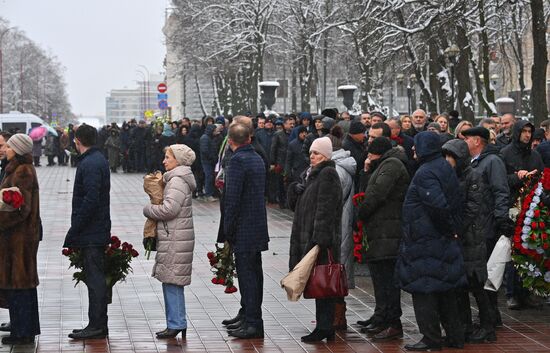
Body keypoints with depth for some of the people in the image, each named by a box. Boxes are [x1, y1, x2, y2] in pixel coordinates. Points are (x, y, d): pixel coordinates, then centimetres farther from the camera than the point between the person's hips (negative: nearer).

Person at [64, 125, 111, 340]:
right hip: (97, 231, 10)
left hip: (91, 233, -10)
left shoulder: (90, 164, -17)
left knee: (95, 278, -6)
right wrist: (75, 231, 18)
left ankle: (97, 326, -2)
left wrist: (73, 231, -20)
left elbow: (90, 201, -24)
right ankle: (97, 325, 19)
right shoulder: (98, 159, 15)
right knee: (95, 278, 13)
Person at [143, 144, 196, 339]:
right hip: (174, 237, 10)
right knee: (173, 282, 13)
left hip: (175, 239, -10)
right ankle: (177, 323, 18)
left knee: (172, 280, -7)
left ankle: (176, 324, -4)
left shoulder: (178, 180, -14)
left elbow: (169, 209, -21)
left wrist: (148, 210, -6)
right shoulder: (176, 178, 18)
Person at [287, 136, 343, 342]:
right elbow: (295, 205, 20)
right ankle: (325, 327, 13)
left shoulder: (328, 175, -10)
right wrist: (295, 189, -1)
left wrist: (319, 239, -23)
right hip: (306, 237, 9)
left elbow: (325, 210, -18)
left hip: (323, 239, -9)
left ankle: (324, 328, -4)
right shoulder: (310, 174, 19)